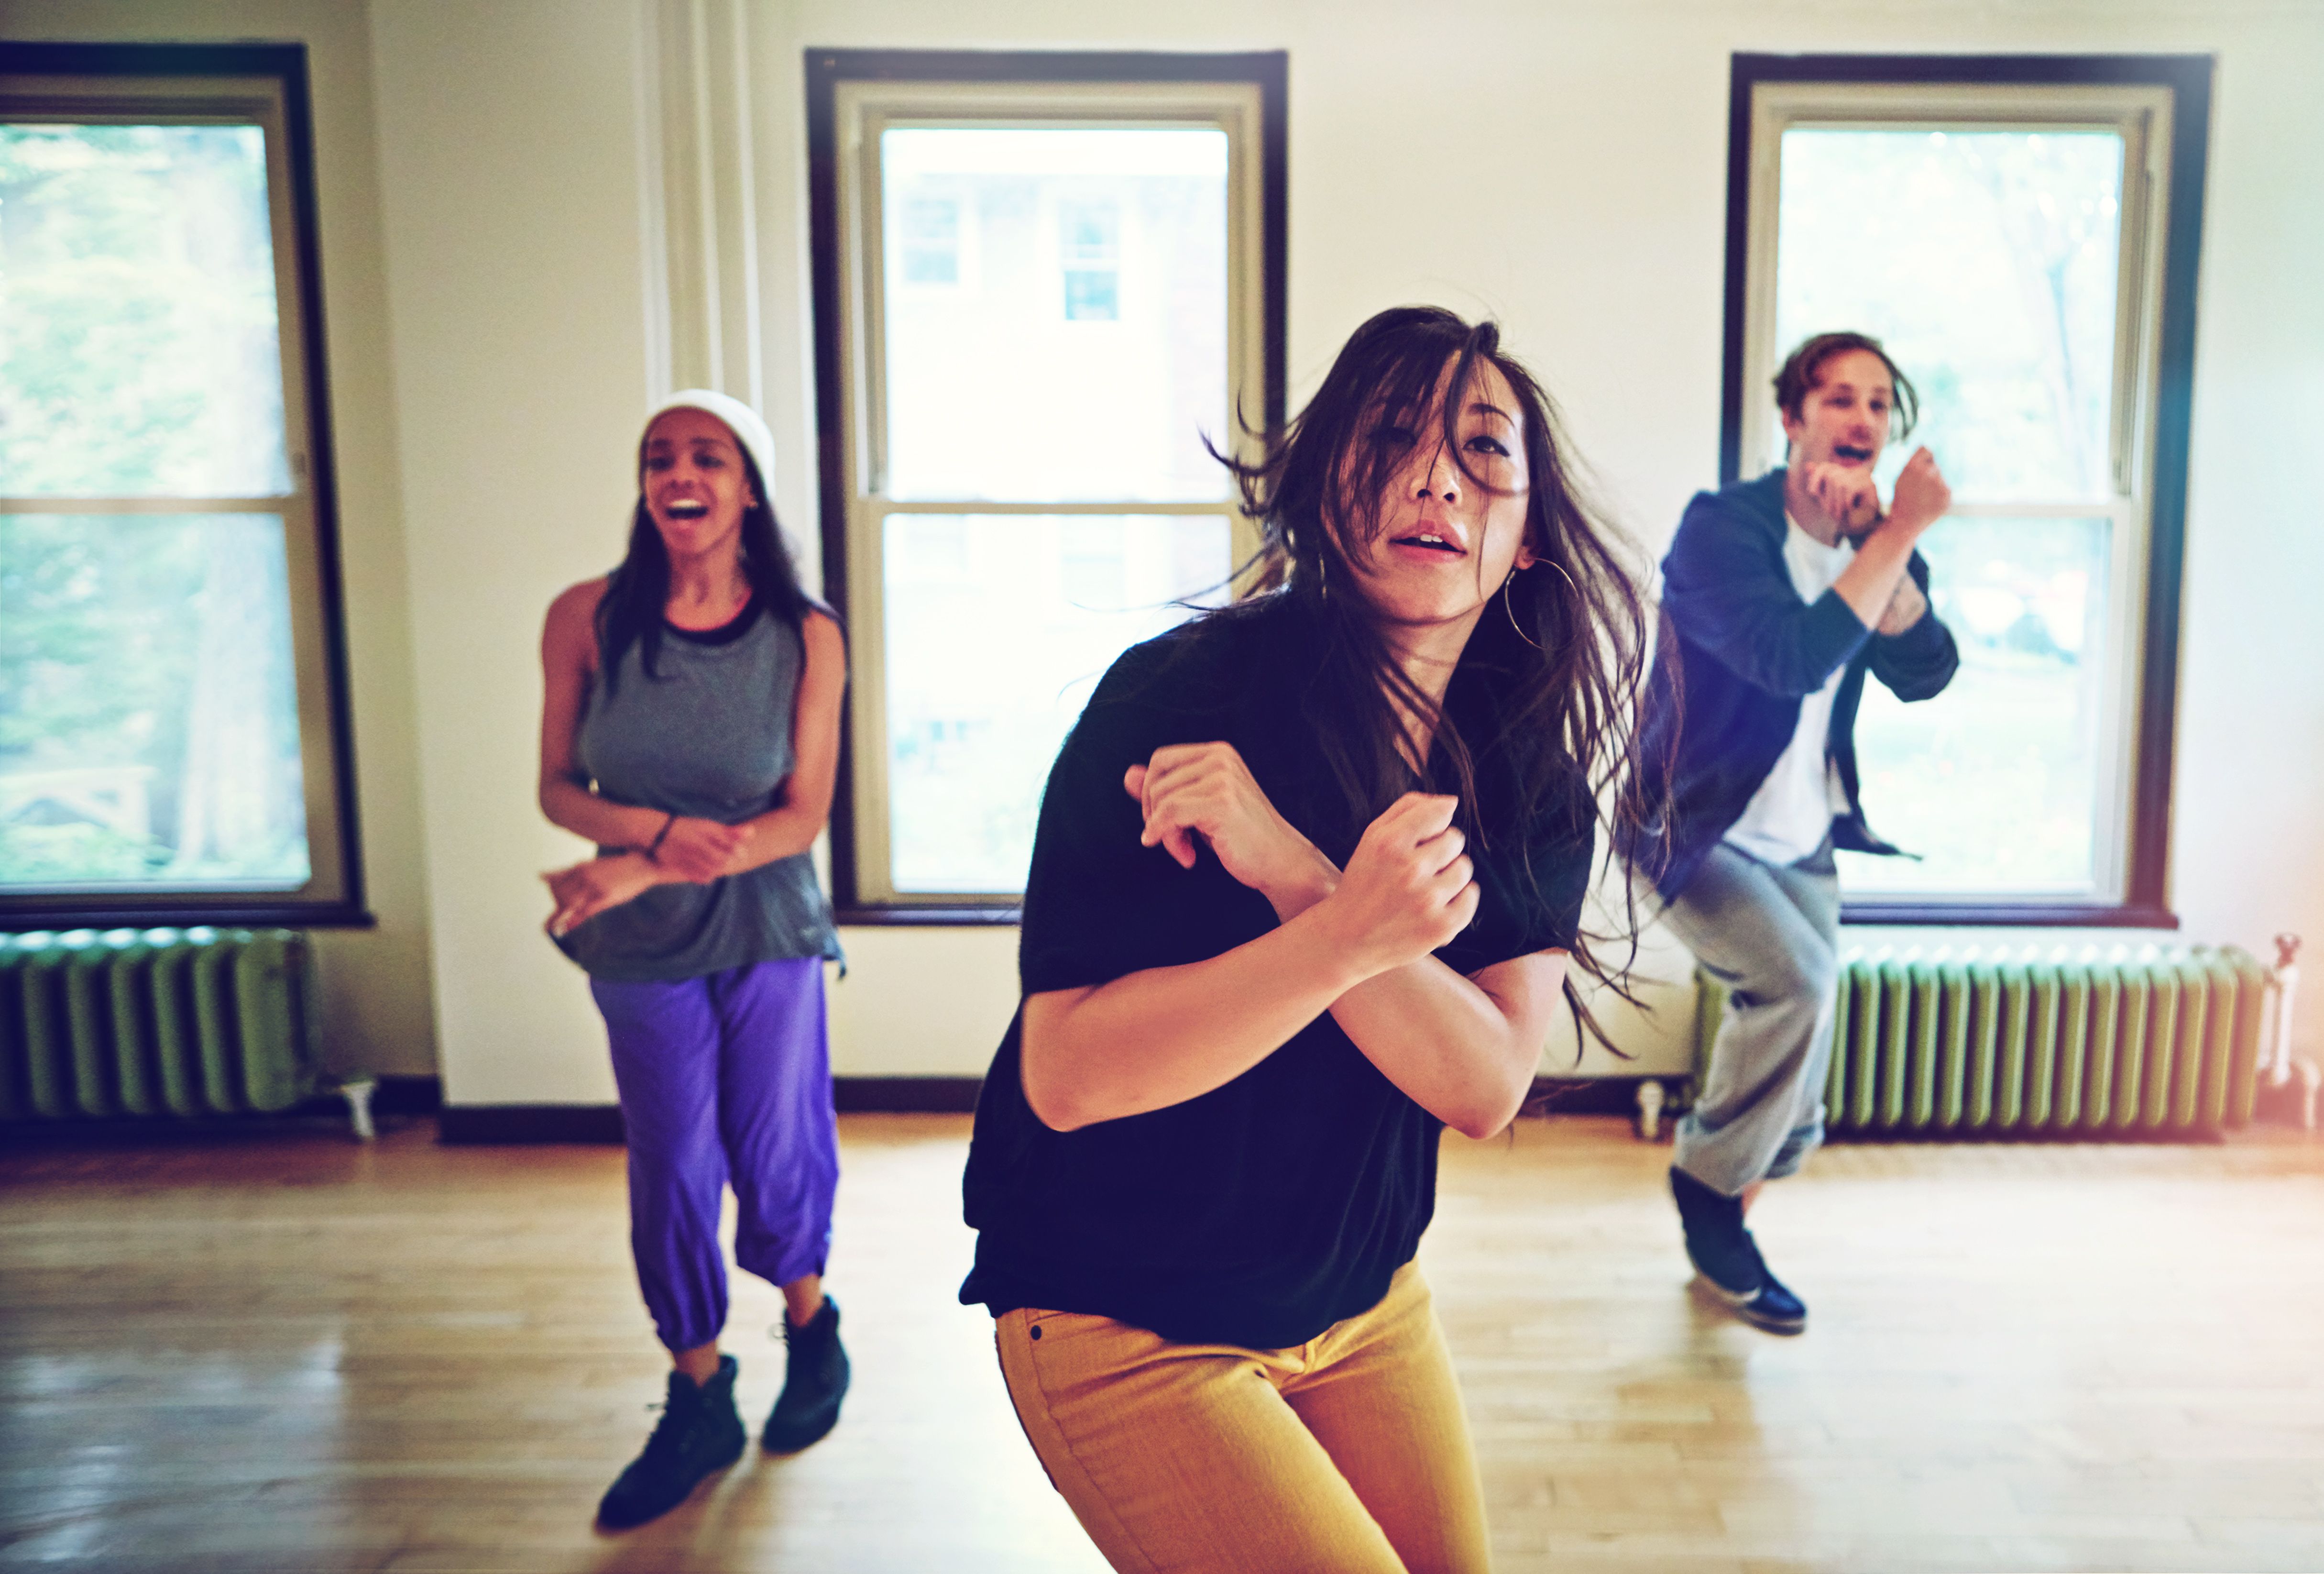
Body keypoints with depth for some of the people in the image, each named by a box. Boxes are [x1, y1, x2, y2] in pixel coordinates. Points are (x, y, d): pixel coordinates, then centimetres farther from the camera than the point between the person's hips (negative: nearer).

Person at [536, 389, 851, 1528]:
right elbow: (560, 789, -2)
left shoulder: (806, 634, -11)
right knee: (671, 1175, 10)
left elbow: (802, 814, -12)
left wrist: (636, 871, -21)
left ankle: (810, 1328, 41)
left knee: (774, 1158, 9)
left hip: (770, 935, -1)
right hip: (642, 954, 1)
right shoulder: (586, 618, -8)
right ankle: (700, 1405, 31)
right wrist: (662, 831, -22)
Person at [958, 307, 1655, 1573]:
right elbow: (1067, 1072, -26)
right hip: (1123, 1325, -5)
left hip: (1367, 1301, 6)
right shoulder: (1181, 695, -22)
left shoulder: (1536, 777, -6)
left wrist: (1290, 871, -32)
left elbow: (1485, 1084, -19)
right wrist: (1346, 936, -39)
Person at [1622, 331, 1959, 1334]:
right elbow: (1791, 657, -33)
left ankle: (1722, 1236, 32)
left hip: (1802, 841, 7)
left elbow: (1923, 675, -12)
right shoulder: (1722, 526, -18)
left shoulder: (1877, 538, 2)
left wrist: (1875, 539, -21)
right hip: (1692, 831, -6)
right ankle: (1707, 1179, -4)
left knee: (1792, 1113, 8)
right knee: (1796, 978, -29)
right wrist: (1901, 533, -29)